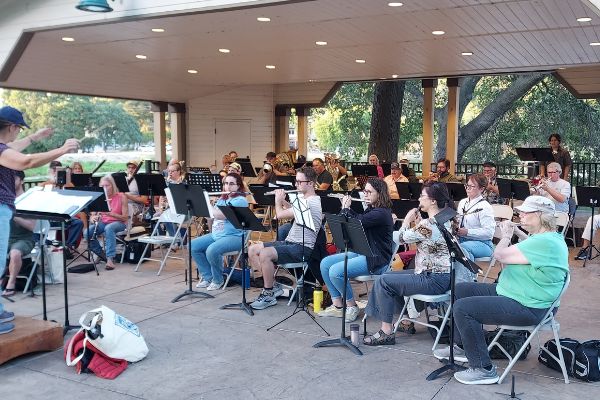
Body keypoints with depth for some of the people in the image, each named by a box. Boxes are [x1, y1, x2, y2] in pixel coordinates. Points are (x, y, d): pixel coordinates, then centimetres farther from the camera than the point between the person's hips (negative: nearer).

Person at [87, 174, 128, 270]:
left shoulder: (121, 197, -9)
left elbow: (125, 217, -13)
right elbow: (92, 217, 5)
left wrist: (110, 213, -28)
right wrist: (93, 219, -21)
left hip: (118, 223, -4)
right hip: (103, 223, 4)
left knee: (109, 228, -39)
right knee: (88, 232, -25)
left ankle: (110, 259, -39)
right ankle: (101, 254, -4)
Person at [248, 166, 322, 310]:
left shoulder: (312, 202, -18)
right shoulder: (305, 200, 15)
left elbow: (280, 215, -20)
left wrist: (278, 201, -1)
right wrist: (282, 200, 13)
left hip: (302, 248, -10)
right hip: (290, 242, 10)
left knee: (265, 254, -30)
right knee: (252, 250, 0)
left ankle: (269, 295, -14)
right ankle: (272, 285, 3)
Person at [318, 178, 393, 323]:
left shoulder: (381, 213, -19)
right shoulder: (371, 209, 11)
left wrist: (345, 208, -9)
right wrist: (347, 207, 13)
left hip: (376, 260, -11)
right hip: (362, 252, 11)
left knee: (335, 271, -24)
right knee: (325, 263, 2)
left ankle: (352, 306, -2)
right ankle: (337, 305, 5)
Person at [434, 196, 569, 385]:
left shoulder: (545, 243, -24)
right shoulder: (541, 237, 11)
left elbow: (500, 255, -25)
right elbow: (509, 260, 17)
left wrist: (506, 235, -6)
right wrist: (508, 235, 7)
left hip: (526, 308, -11)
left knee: (463, 308, -21)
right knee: (460, 289, 13)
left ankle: (484, 369, -10)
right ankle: (461, 346, 24)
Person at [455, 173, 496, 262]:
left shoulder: (484, 207, -8)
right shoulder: (462, 202, 16)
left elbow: (489, 232, -16)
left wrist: (467, 232, -21)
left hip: (482, 244, -6)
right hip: (462, 240, 6)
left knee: (462, 247, -38)